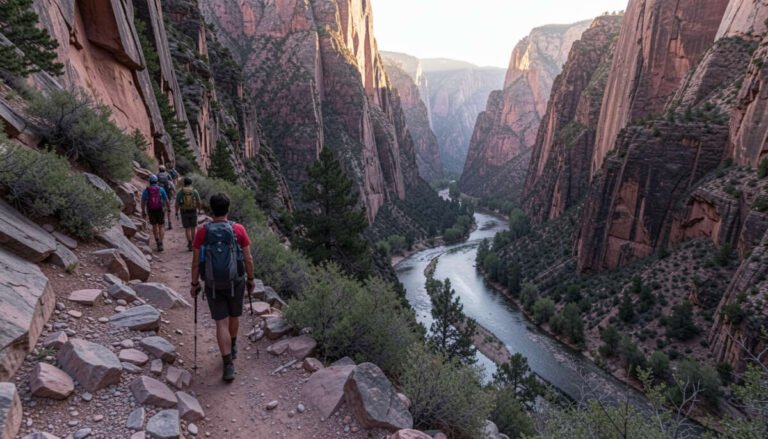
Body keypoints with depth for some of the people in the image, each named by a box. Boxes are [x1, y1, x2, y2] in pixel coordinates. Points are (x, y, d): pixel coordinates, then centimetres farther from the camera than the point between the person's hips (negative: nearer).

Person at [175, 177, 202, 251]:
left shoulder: (180, 192, -5)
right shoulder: (195, 191, -4)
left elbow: (177, 204, -6)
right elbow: (199, 203, -2)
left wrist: (176, 213, 5)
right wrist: (199, 209, 15)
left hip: (184, 212, -1)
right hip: (193, 212, 1)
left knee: (187, 229, 5)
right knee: (192, 228, 15)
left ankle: (190, 244, -8)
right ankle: (192, 243, 22)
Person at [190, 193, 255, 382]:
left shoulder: (202, 232, -8)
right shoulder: (238, 229, -10)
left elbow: (196, 263, -4)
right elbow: (248, 259, -6)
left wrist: (194, 284, 9)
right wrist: (250, 279, 8)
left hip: (213, 285, 0)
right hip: (235, 282, 0)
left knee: (221, 323, 4)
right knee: (234, 316, 23)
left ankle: (228, 366, 0)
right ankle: (232, 347, 46)